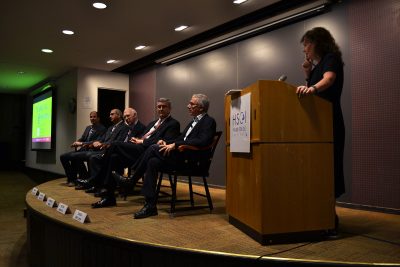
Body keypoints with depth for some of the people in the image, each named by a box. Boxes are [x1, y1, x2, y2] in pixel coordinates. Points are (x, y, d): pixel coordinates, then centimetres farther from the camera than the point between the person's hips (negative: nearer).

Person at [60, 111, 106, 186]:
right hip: (82, 150, 9)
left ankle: (73, 179, -10)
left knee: (73, 156, -28)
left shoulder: (102, 129, -7)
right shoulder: (88, 127, 20)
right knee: (63, 156, 0)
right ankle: (70, 177, 8)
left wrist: (82, 143, -20)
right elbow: (82, 138, 18)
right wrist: (77, 142, -6)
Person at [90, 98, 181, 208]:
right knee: (114, 157, -18)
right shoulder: (152, 123, 30)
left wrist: (142, 141, -8)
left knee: (116, 145, -20)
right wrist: (137, 140, 2)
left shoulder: (173, 124, 3)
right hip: (140, 150, 8)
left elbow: (165, 142, -11)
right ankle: (109, 197, -13)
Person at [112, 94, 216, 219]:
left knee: (153, 148, -18)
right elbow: (181, 139, 24)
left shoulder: (209, 122, -5)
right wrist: (167, 143, 2)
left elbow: (202, 141, -21)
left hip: (191, 160, -8)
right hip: (181, 156, 8)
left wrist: (175, 145, -22)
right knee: (153, 162, -16)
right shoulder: (193, 121, 23)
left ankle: (131, 180, -1)